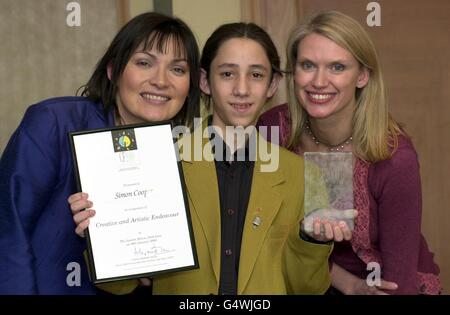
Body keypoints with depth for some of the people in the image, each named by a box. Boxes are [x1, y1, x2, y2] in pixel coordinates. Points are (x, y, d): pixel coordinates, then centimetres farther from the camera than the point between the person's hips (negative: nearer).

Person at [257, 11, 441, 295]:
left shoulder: (395, 157, -24)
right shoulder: (273, 128, -16)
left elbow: (400, 278, -20)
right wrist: (349, 284, -12)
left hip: (398, 286, -1)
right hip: (318, 283, 2)